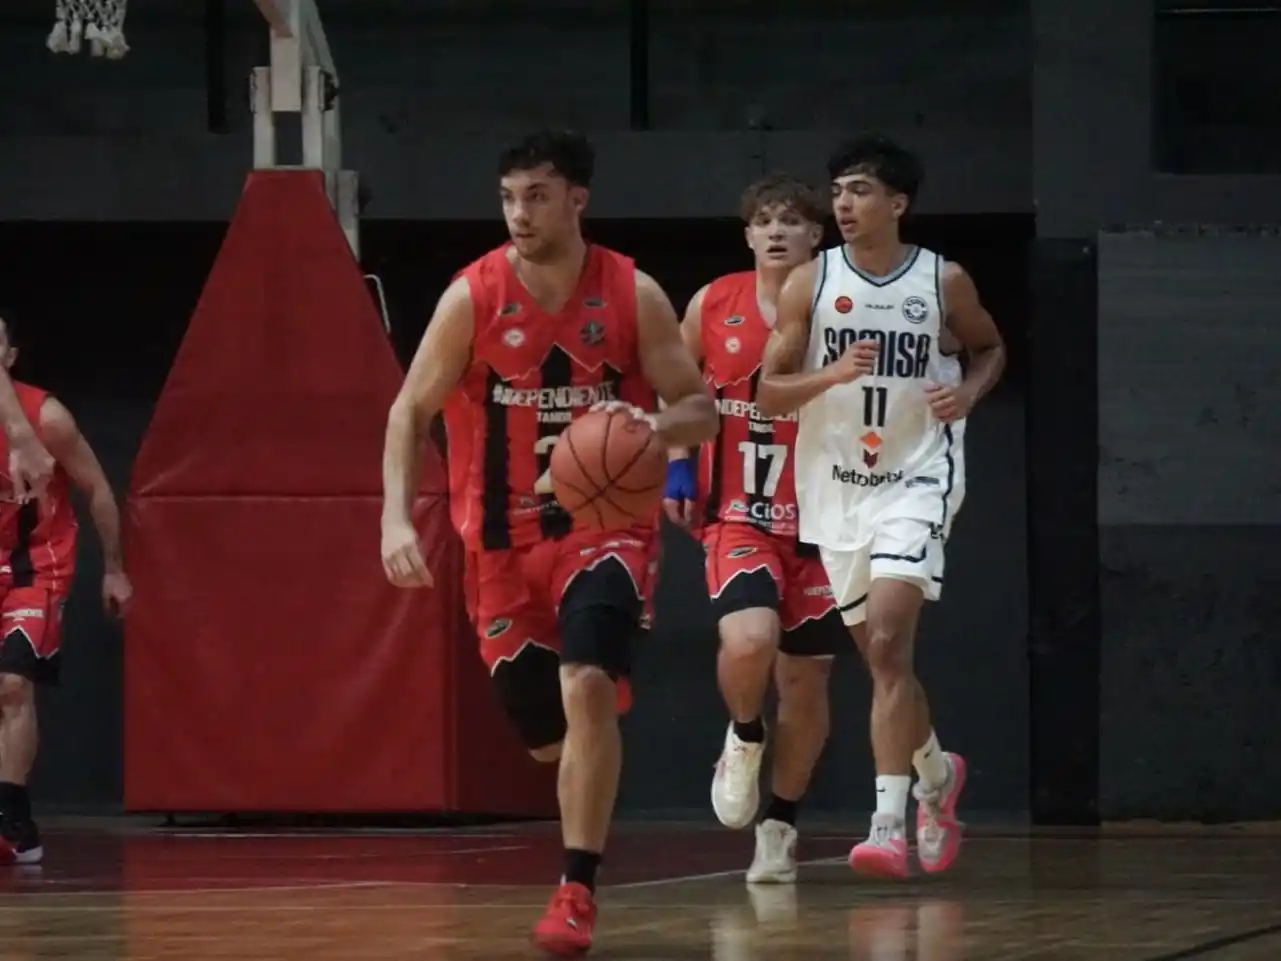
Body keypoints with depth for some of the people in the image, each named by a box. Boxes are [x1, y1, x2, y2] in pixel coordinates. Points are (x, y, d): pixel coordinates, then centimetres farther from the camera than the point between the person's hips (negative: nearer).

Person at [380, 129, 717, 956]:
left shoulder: (633, 295, -7)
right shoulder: (472, 298, -8)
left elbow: (702, 410, -2)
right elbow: (410, 413, -3)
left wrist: (653, 427, -25)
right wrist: (397, 518, -17)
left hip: (604, 524, -2)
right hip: (505, 540, 2)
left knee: (587, 685, -26)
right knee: (547, 735, 7)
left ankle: (579, 890, -20)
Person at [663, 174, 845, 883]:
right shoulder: (712, 306, -1)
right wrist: (676, 465, 2)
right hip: (739, 516, -1)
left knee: (805, 678, 7)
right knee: (749, 640, -26)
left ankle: (779, 826, 25)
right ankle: (744, 739, 6)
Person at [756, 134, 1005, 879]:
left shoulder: (945, 282, -4)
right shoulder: (810, 284, -2)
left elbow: (991, 347, 15)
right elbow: (769, 393, -2)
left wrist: (970, 392, -6)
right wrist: (832, 375, -21)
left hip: (917, 481, -3)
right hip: (836, 488, 3)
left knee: (889, 643, -20)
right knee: (882, 657, 12)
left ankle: (889, 823, -22)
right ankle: (937, 775, 38)